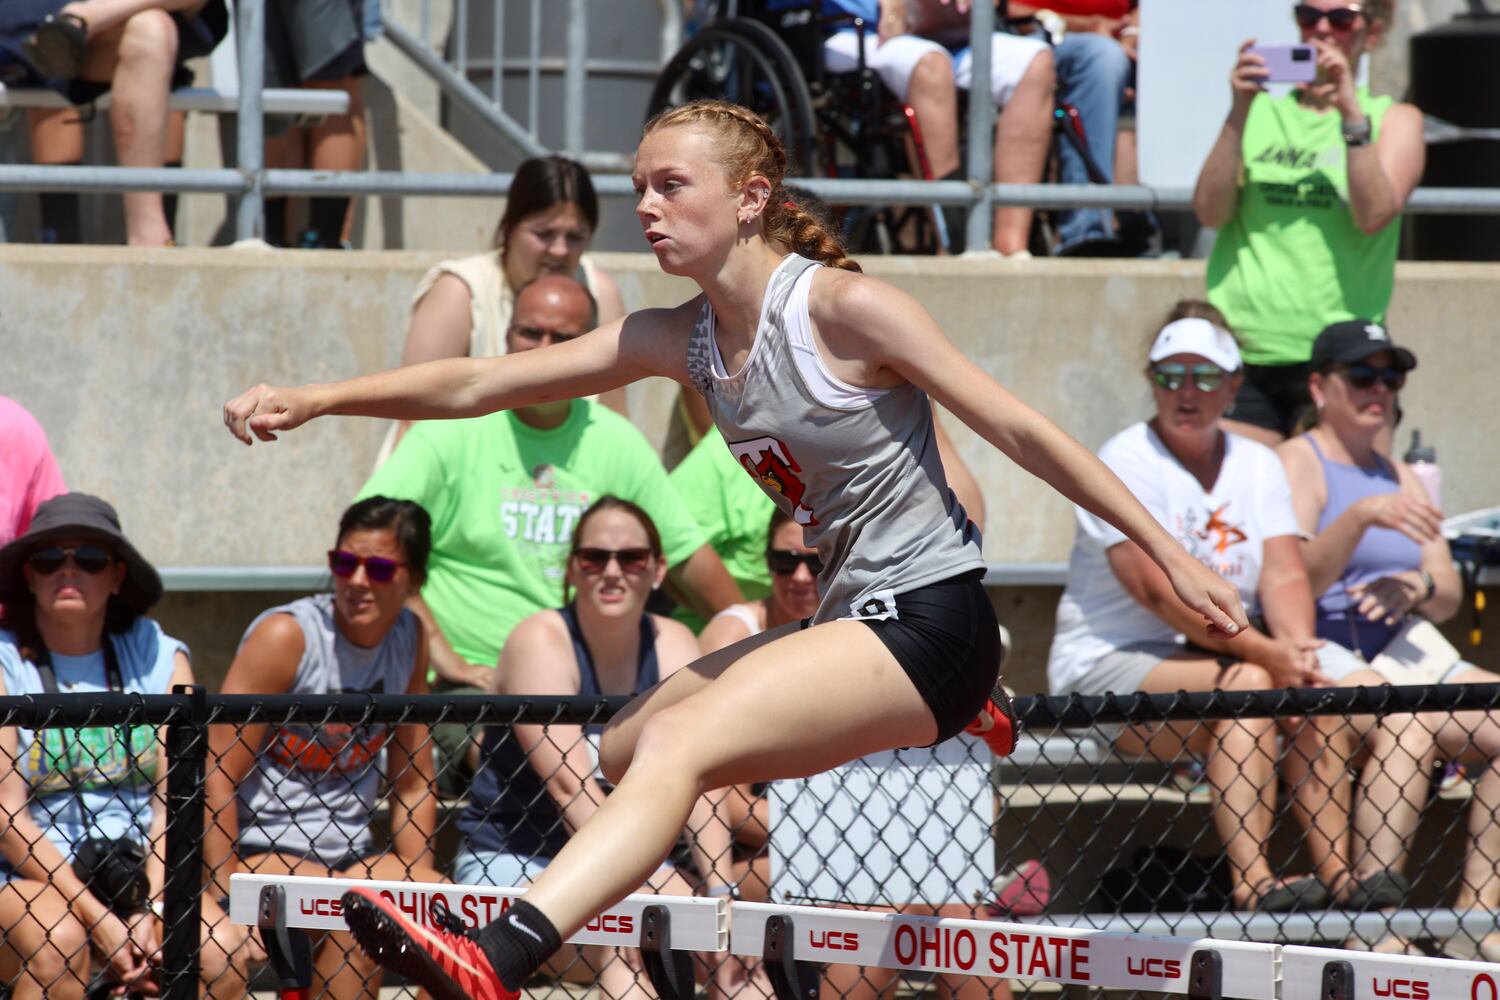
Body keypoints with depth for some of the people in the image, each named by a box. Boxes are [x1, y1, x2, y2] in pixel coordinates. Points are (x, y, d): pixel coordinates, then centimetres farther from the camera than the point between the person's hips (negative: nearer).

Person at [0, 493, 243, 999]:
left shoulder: (160, 659, 8)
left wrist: (151, 911, -17)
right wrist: (100, 920, -18)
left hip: (136, 873, 3)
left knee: (220, 955, -24)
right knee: (58, 942, -34)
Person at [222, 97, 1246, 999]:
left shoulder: (844, 308, -14)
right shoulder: (680, 340, 6)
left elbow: (1021, 430, -11)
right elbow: (480, 383, 6)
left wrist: (1171, 555, -13)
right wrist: (313, 400, -4)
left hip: (930, 620, -9)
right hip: (849, 619, 9)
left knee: (680, 742, -24)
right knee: (623, 751, 15)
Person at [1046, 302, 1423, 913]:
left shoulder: (1258, 466, 12)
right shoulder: (1127, 463, -9)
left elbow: (1284, 576, 0)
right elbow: (1159, 591, -20)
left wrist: (1295, 646, -22)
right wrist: (1267, 653, -27)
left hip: (1224, 658, 6)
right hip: (1110, 666, -6)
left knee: (1319, 690, -22)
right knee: (1248, 682, -32)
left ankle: (1337, 875, -27)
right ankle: (1250, 882, -40)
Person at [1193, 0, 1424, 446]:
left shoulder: (1394, 120, 10)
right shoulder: (1261, 112, 15)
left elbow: (1373, 217, -9)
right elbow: (1210, 211, 0)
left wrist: (1351, 113, -14)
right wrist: (1240, 110, -7)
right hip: (1243, 354, 2)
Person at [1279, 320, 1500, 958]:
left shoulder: (1399, 477, 22)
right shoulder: (1298, 463, 0)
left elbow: (1448, 598, 14)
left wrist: (1416, 587, -10)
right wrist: (1361, 517, -31)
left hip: (1404, 660, 7)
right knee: (1409, 725, -36)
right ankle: (1375, 907, -40)